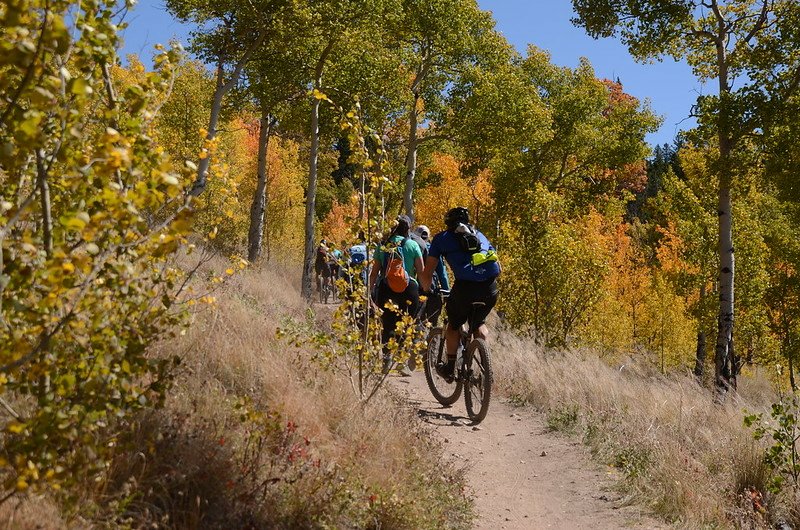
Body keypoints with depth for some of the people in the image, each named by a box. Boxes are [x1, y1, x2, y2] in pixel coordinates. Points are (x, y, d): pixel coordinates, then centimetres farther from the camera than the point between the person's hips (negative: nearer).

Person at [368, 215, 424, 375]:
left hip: (385, 290, 2)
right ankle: (403, 363, 2)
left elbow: (374, 272, 5)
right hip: (408, 289, -2)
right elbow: (421, 271, -2)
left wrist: (370, 290, 12)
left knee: (387, 326, 10)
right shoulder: (412, 245, -1)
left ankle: (386, 359, 1)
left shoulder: (382, 246, 5)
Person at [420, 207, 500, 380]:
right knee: (479, 323, 29)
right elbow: (498, 268, 30)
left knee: (454, 325, 24)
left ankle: (450, 367, 26)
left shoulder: (441, 238, 18)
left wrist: (427, 290, 32)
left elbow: (427, 274, 13)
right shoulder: (480, 235, 29)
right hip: (490, 288, 3)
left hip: (465, 286, -3)